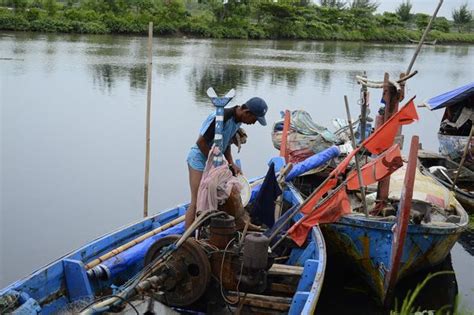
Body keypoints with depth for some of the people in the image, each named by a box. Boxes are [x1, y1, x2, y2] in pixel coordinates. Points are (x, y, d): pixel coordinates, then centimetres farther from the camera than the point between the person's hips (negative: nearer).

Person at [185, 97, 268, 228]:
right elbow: (201, 142, -23)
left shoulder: (238, 120, 2)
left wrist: (231, 163, 0)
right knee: (196, 201, -11)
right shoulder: (221, 117, -27)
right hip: (200, 157, -9)